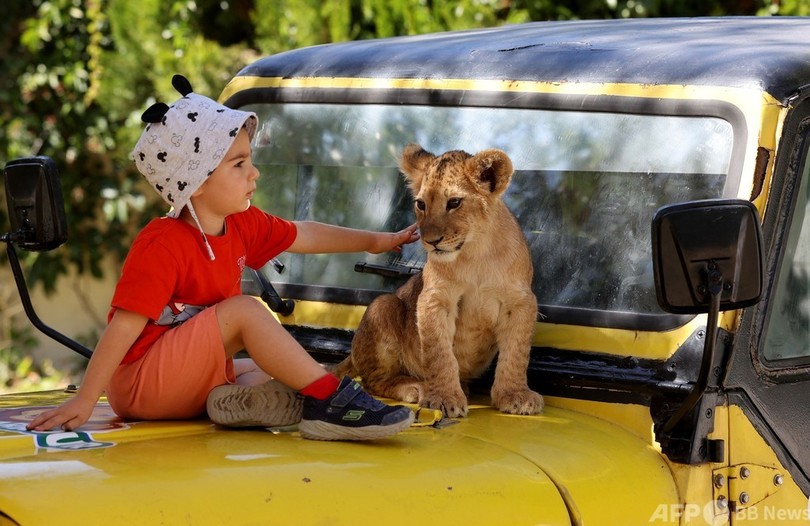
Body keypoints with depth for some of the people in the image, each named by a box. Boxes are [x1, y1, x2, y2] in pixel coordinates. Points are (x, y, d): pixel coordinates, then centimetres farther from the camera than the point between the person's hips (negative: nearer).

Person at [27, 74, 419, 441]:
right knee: (243, 310, -22)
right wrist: (84, 400, -30)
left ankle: (234, 400, -21)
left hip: (191, 381, 10)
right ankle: (328, 399, -28)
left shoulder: (242, 225, 5)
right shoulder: (162, 245, -21)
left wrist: (374, 241, 29)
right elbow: (125, 326, -26)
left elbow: (304, 235, 22)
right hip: (139, 386, -10)